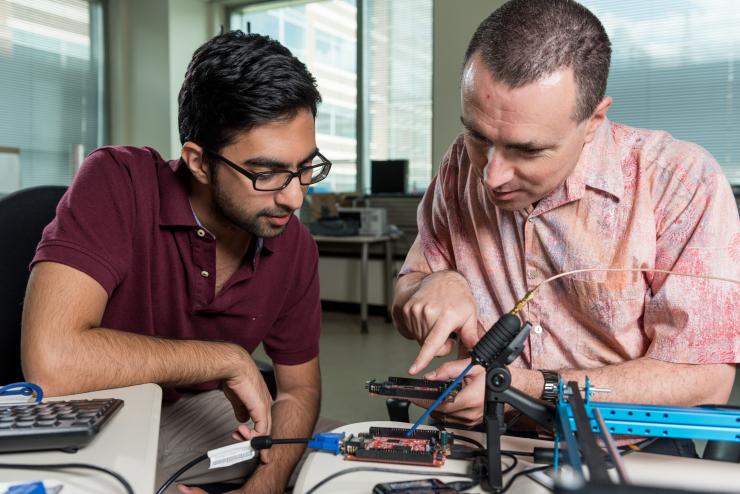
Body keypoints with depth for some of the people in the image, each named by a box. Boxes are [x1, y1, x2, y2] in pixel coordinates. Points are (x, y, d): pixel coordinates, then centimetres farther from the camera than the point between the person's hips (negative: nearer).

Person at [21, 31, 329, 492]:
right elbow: (51, 361, -36)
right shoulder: (117, 185, -25)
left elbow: (299, 389, 0)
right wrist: (228, 359, -27)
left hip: (193, 420, 5)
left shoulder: (295, 247, -10)